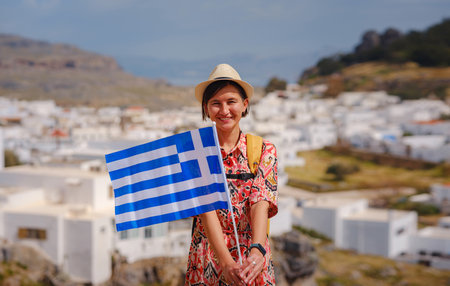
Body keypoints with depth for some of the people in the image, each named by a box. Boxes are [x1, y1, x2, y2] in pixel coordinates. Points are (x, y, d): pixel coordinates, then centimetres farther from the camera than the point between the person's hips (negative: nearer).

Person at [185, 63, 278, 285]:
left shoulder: (264, 151, 0)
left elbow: (261, 204, -14)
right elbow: (206, 208, -14)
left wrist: (256, 250, -32)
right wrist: (226, 261, -29)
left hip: (253, 262, 0)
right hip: (207, 263, 0)